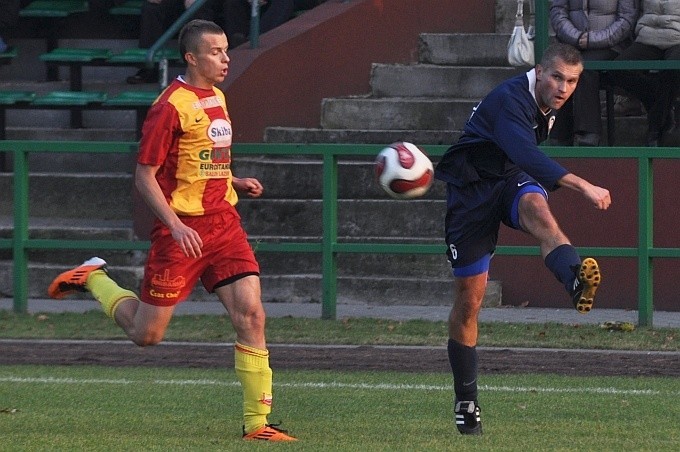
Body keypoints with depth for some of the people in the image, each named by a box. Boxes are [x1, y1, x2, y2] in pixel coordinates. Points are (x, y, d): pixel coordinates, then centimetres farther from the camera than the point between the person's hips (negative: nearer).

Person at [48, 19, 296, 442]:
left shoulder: (217, 98, 13)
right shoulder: (171, 106, -13)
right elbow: (145, 176, -13)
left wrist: (237, 183, 9)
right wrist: (176, 226, -23)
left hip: (224, 222, 6)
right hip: (183, 229, -6)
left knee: (251, 315, -9)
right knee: (146, 334, 3)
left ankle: (257, 423, -5)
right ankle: (93, 278, 30)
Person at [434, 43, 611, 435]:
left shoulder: (549, 105, 4)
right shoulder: (510, 100, -24)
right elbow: (527, 154, -40)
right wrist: (583, 186, -48)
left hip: (512, 180, 5)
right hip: (472, 189, -5)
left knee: (537, 208, -34)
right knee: (469, 299, -3)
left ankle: (577, 281, -67)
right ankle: (466, 402, 14)